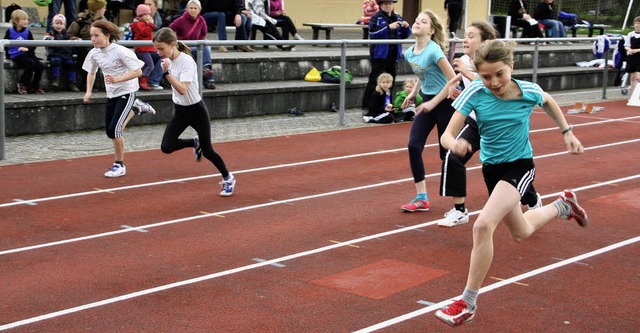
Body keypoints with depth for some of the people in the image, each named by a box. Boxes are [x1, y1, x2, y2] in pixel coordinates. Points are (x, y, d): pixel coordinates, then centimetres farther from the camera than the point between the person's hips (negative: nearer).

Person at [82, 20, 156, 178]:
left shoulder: (120, 51, -21)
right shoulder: (94, 53, -2)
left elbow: (138, 71, -20)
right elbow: (91, 72, 15)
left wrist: (118, 79, -31)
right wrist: (88, 92, 3)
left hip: (127, 92, -7)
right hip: (111, 94, 7)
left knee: (114, 129, -16)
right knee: (110, 131, 10)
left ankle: (119, 165, 2)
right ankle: (136, 107, 34)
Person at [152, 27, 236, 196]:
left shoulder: (187, 61, -25)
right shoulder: (169, 60, -3)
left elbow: (182, 89, -36)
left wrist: (167, 72, -42)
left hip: (196, 110, -6)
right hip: (180, 110, 7)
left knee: (207, 151, 2)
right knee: (166, 147, -8)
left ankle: (228, 178, 25)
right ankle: (195, 143, 21)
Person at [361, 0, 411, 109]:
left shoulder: (398, 18, 11)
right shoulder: (376, 17, -5)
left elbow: (404, 36, 16)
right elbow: (372, 32, -19)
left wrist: (406, 27, -5)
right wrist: (388, 27, -26)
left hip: (393, 53, 6)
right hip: (380, 53, -6)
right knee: (374, 79, -7)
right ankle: (366, 105, -4)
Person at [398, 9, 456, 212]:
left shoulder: (434, 51, -22)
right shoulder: (409, 53, 2)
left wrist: (433, 103, -21)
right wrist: (413, 94, 8)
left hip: (445, 102, -7)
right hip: (427, 101, 7)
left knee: (447, 152, 2)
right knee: (413, 145, -6)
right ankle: (421, 198, 2)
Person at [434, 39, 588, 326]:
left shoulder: (528, 91, -18)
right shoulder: (475, 93, -18)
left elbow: (548, 101, 8)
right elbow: (447, 134, -23)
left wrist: (567, 132, 7)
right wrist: (454, 143, -45)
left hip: (520, 166, -4)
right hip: (491, 168, 4)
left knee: (483, 225, -27)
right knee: (521, 233, 25)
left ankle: (468, 303, -16)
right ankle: (563, 205, 56)